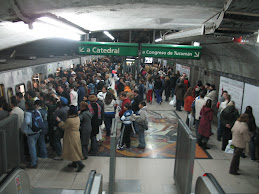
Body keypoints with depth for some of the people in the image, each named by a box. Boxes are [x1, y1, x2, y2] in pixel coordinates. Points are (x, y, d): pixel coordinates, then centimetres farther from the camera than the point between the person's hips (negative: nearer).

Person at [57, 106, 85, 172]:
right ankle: (74, 163, 29)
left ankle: (80, 164, -3)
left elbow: (63, 126, -9)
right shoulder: (78, 118, 0)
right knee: (75, 150, 18)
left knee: (72, 150, 0)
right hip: (77, 135, 8)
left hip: (71, 136, -8)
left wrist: (59, 121, 4)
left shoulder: (69, 120, -25)